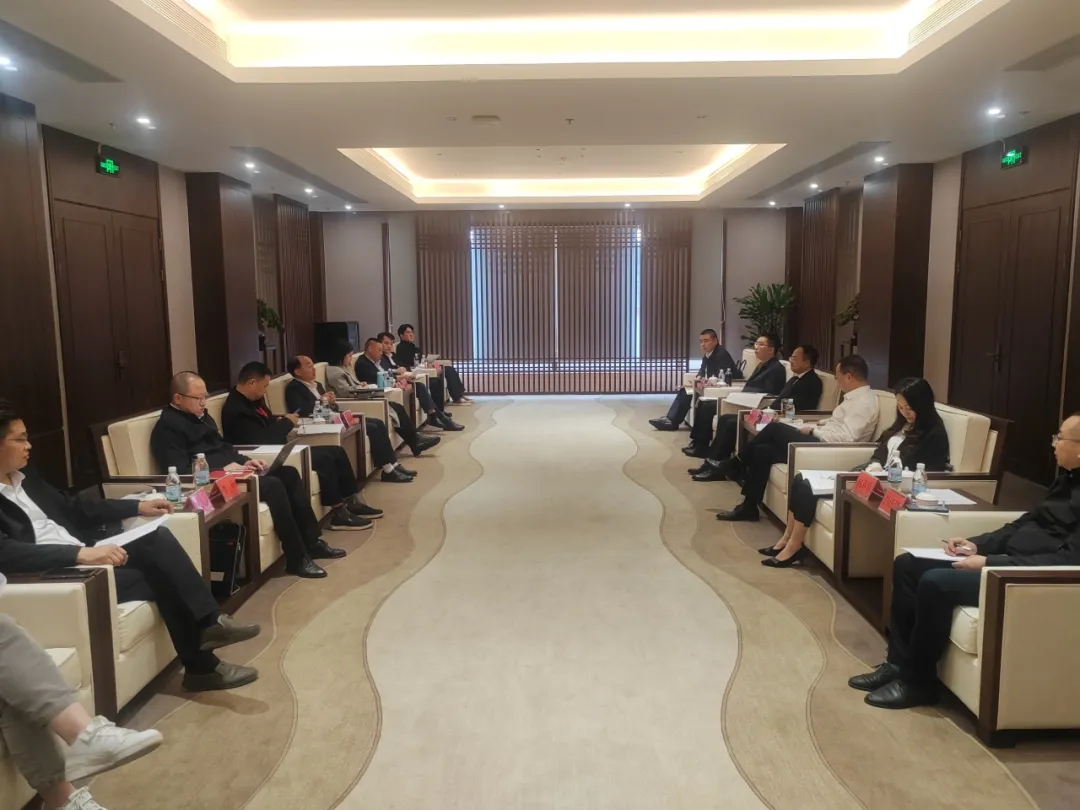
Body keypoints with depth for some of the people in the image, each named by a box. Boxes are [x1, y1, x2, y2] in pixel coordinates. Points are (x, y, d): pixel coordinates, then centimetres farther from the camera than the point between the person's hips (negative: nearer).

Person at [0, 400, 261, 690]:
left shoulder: (25, 476, 14)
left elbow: (73, 508, 22)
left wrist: (138, 507, 13)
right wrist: (81, 554, -35)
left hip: (82, 555, 8)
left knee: (158, 538, -12)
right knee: (159, 578, -18)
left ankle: (208, 622, -14)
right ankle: (201, 665, -3)